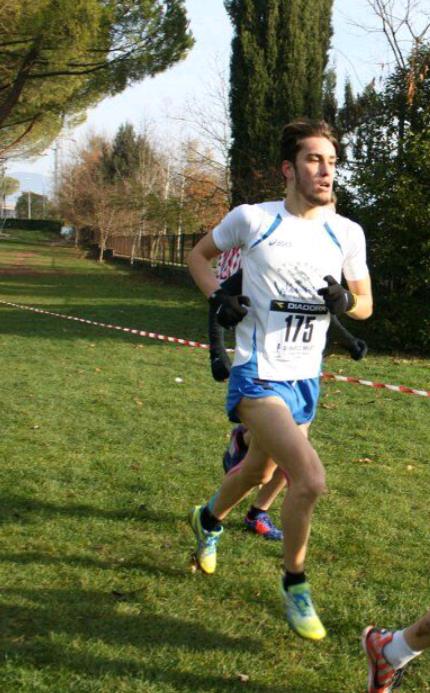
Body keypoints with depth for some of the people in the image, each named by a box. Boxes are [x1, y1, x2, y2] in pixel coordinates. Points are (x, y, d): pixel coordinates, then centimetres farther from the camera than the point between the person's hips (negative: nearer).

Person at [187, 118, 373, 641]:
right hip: (259, 376, -6)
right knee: (310, 479, -21)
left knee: (261, 469, 24)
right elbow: (199, 254, 8)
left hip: (306, 378, 6)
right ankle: (294, 585, 2)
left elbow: (365, 304, 10)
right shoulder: (251, 219, -9)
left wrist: (344, 301, -13)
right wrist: (217, 298, -10)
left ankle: (208, 519, 56)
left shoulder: (347, 233, 1)